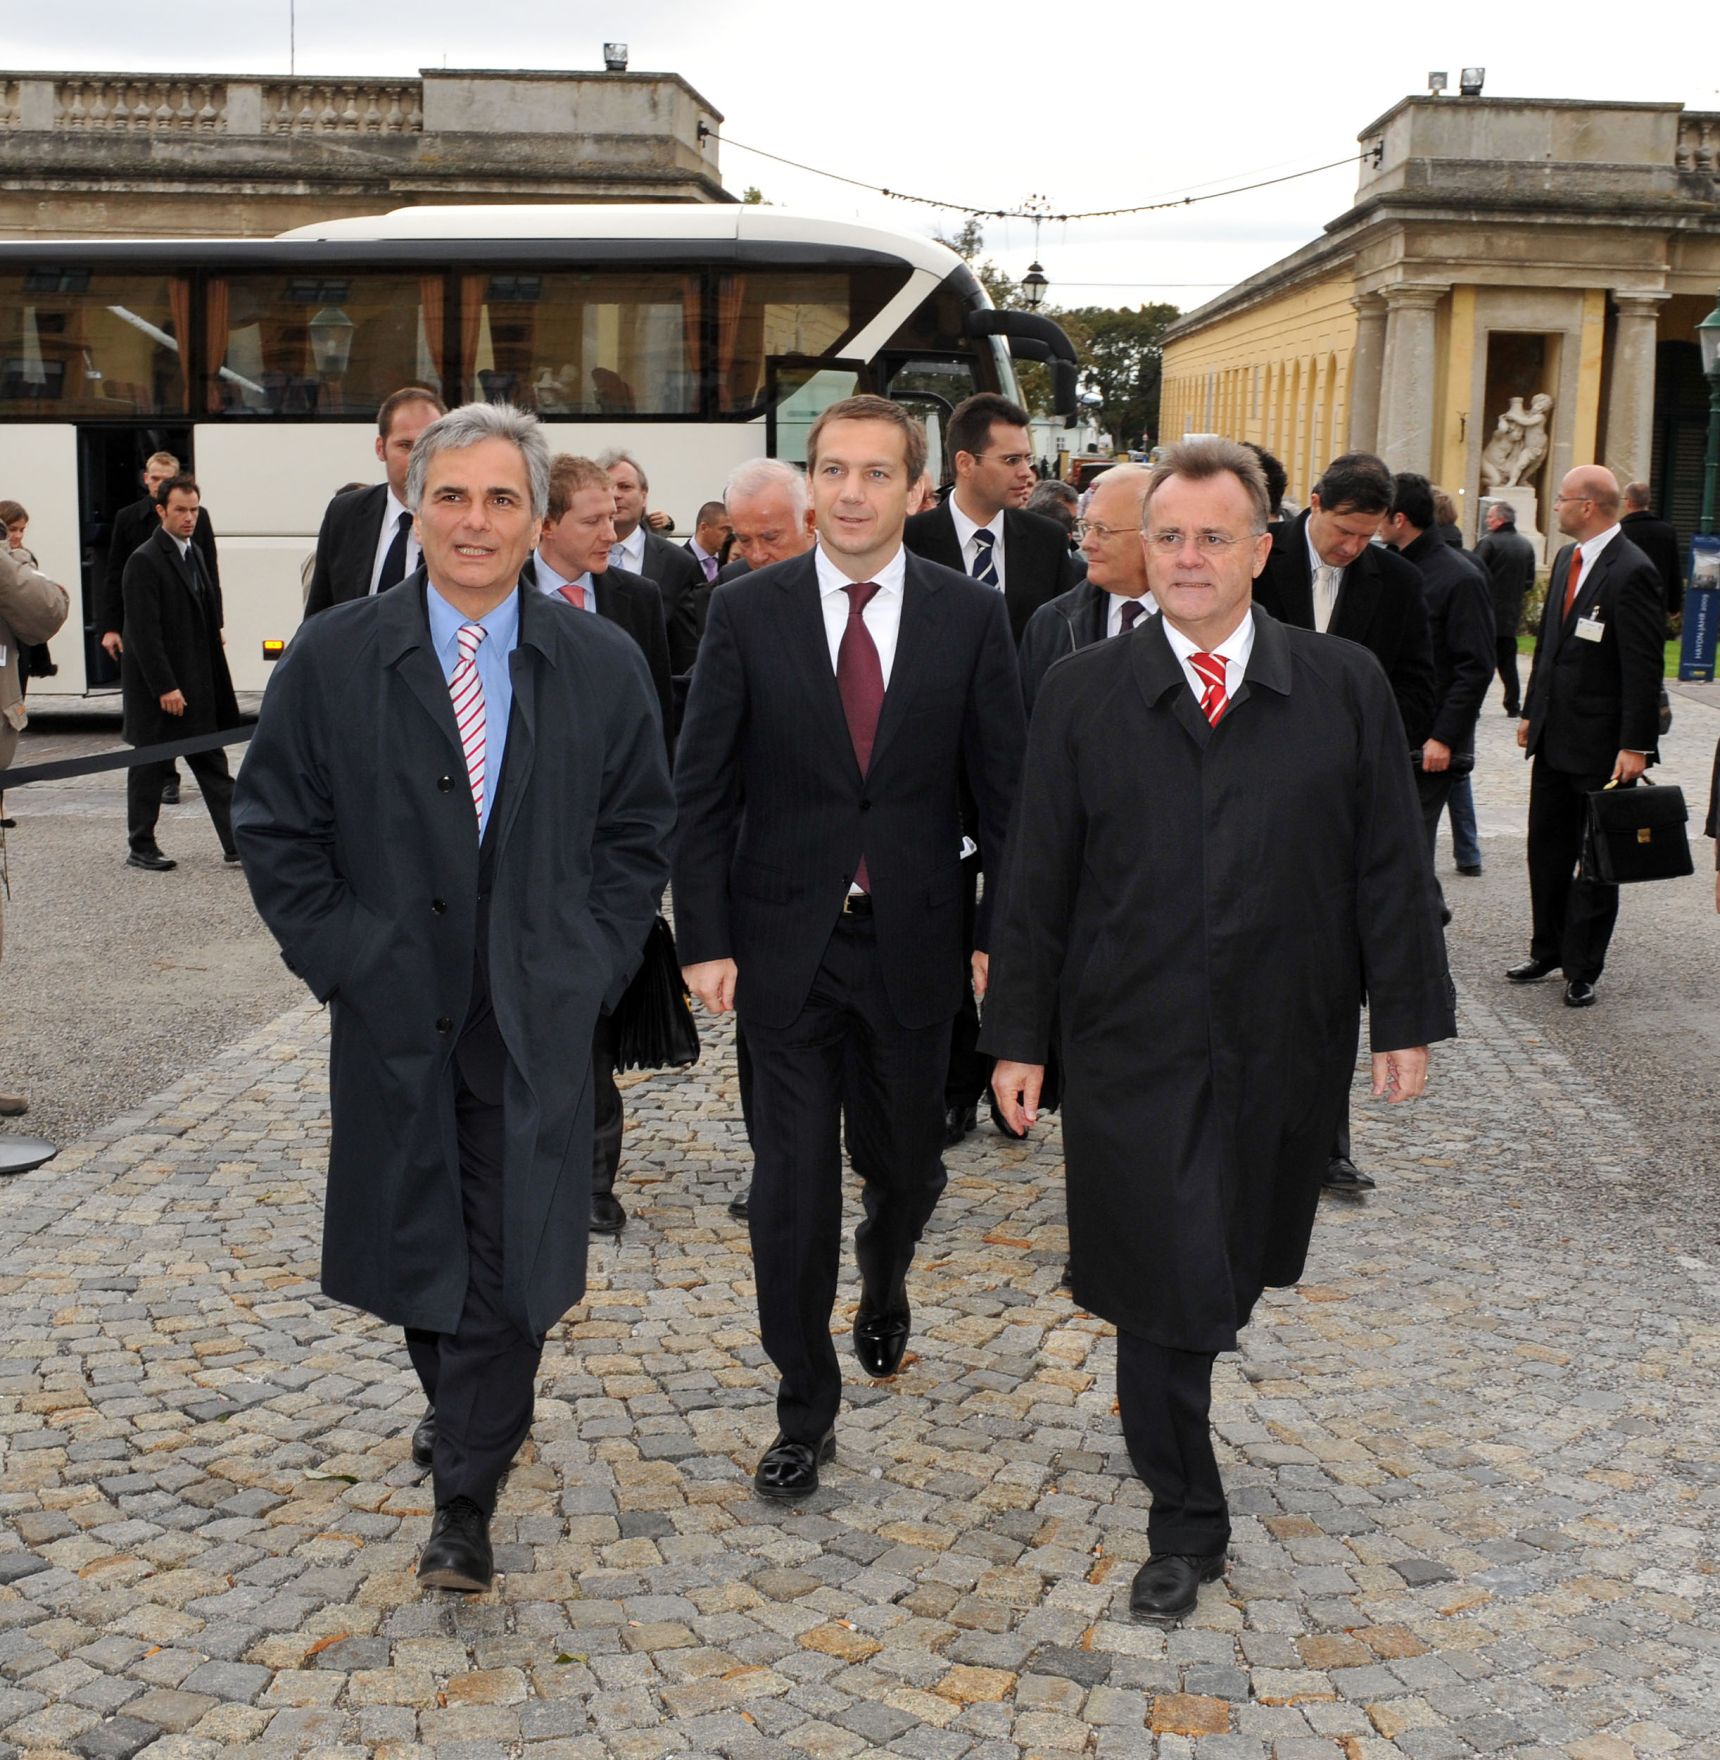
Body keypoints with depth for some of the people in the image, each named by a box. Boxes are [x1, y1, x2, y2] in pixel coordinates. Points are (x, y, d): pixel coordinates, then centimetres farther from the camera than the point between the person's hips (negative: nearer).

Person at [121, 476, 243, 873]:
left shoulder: (194, 553, 12)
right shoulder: (144, 561, -14)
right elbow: (144, 632, -18)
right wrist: (165, 688, -21)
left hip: (197, 683, 7)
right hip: (158, 686, -7)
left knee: (212, 764, 7)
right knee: (150, 766, 4)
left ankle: (237, 843, 8)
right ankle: (140, 848, 14)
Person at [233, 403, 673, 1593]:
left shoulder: (603, 666, 0)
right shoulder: (331, 660, -2)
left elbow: (640, 829, 6)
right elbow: (278, 828, 3)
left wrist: (594, 962, -2)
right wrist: (338, 958, -4)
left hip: (539, 1016, -1)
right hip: (392, 1010, 1)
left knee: (512, 1258, -3)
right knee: (415, 1238, 14)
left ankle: (466, 1506, 7)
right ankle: (462, 1405, 41)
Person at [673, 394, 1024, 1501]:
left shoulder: (972, 616, -2)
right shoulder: (748, 611, -3)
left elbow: (1003, 787, 1)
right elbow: (703, 789, -1)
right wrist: (705, 939, -6)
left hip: (913, 942, 1)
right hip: (787, 942, -1)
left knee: (905, 1162, 15)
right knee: (793, 1189, 2)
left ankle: (885, 1284, 50)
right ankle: (806, 1412, 17)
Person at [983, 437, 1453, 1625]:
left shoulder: (1346, 687, 2)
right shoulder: (1084, 693, 1)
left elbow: (1392, 867, 3)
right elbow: (1036, 880, 2)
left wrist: (1407, 1018, 0)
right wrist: (1018, 1036, 0)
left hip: (1285, 1049, 1)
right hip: (1133, 1049, -1)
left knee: (1235, 1269, 15)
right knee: (1162, 1284, -1)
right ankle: (1187, 1524, 14)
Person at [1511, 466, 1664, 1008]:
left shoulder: (1631, 572, -17)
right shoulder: (1567, 559, 9)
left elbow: (1644, 666, -18)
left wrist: (1635, 746, -20)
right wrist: (1531, 711, 18)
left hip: (1601, 745, -8)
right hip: (1554, 737, 8)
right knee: (1546, 848, 16)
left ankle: (1582, 969, 13)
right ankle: (1547, 950, 30)